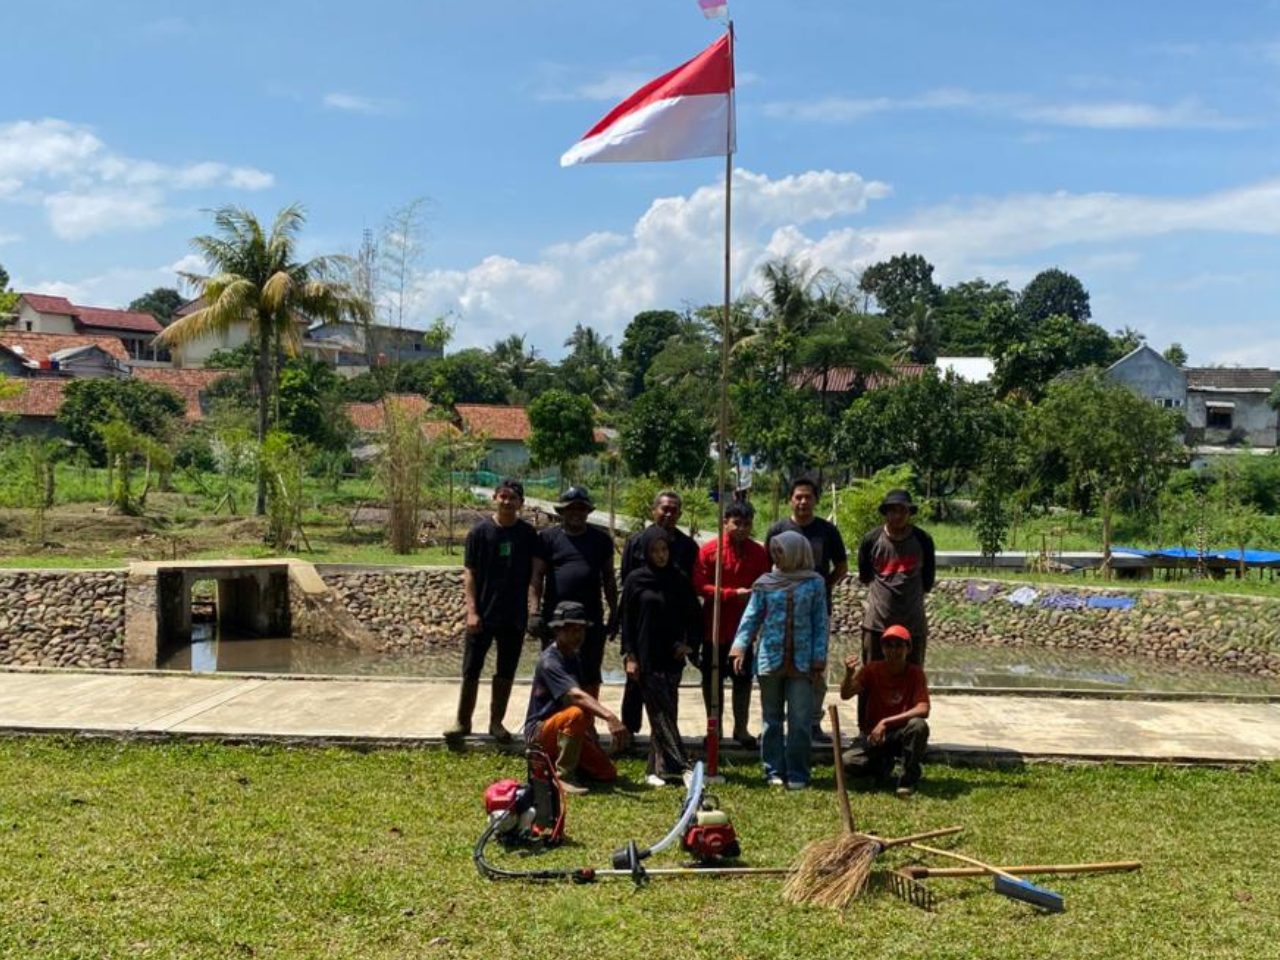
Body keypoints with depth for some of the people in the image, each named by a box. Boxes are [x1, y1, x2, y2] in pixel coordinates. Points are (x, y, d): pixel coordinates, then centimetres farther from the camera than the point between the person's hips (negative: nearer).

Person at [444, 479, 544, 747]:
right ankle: (463, 721, 15)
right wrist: (471, 611, -11)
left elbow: (535, 573, 3)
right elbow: (469, 574, -3)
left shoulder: (528, 534, 1)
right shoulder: (480, 531, -3)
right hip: (483, 614, -1)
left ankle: (496, 722, 21)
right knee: (471, 670, 3)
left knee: (506, 672, 10)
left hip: (515, 616, 2)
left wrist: (535, 609, -6)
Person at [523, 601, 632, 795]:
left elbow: (585, 695, 10)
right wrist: (610, 717, -50)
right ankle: (562, 775, -25)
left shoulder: (575, 659, 9)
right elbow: (576, 695, -37)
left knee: (608, 773, 1)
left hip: (564, 730, 9)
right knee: (577, 713, -37)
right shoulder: (550, 661, -21)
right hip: (538, 732, -8)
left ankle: (552, 761, 15)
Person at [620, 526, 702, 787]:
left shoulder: (679, 581, 7)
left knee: (665, 715, 3)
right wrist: (629, 656, -4)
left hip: (672, 658, 3)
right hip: (646, 659, -3)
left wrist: (690, 643, 2)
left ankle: (656, 770, 11)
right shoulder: (635, 580, 0)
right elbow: (627, 620, 1)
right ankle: (679, 766, -7)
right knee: (661, 714, -6)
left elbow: (695, 616, 15)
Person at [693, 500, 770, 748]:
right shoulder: (709, 550, -7)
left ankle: (741, 728, 19)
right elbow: (699, 586, -10)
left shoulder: (758, 553, 2)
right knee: (712, 678, 8)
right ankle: (714, 728, 20)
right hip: (715, 627, -2)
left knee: (743, 678, 9)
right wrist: (733, 594, -17)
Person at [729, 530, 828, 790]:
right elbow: (751, 617, 5)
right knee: (772, 719, 8)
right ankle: (774, 772, 17)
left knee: (801, 720, -1)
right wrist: (740, 646, -6)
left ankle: (797, 774, 7)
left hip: (801, 661, -1)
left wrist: (819, 657, -3)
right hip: (769, 659, 2)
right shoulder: (765, 583, 4)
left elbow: (820, 622, 2)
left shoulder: (814, 583, 1)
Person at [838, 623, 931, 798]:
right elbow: (845, 695, -19)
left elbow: (923, 709, -23)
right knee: (848, 761, -26)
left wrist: (886, 722, -29)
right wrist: (849, 674, -41)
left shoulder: (915, 672, -11)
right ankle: (884, 764, 10)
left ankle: (908, 780, -14)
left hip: (901, 734, -2)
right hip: (872, 733, 2)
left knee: (918, 725, -35)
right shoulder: (872, 669, -8)